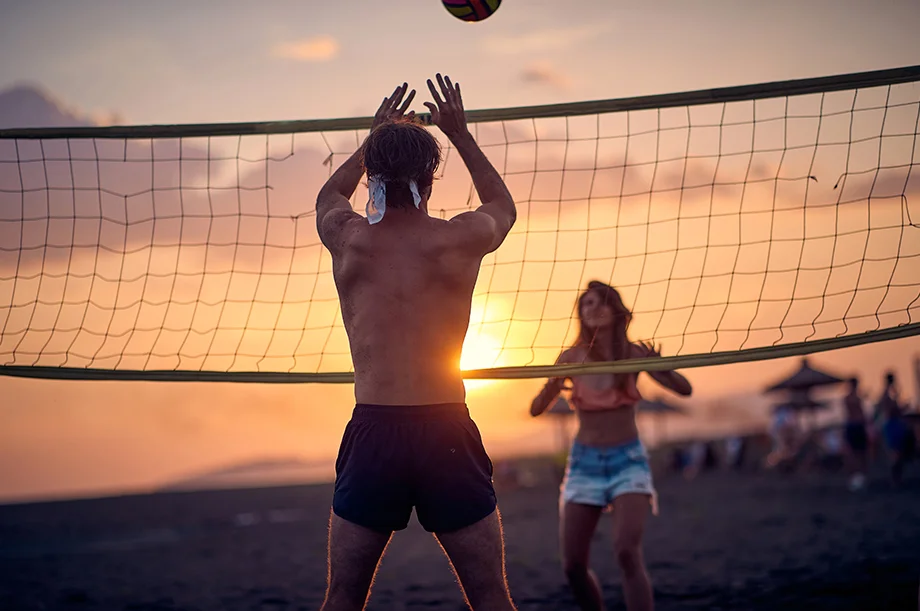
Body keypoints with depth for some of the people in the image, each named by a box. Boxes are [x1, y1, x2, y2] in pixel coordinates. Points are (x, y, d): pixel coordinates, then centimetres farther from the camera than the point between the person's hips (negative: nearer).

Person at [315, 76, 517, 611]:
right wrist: (460, 134, 31)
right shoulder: (462, 239, -1)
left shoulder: (348, 238, 3)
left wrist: (375, 139, 36)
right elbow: (503, 206, 25)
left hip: (372, 431, 2)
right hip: (447, 432, -1)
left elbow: (329, 196, 30)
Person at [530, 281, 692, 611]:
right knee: (573, 565, 0)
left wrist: (661, 367, -27)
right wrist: (553, 385, -22)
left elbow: (685, 389, -7)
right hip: (584, 463, 2)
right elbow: (536, 409, 0)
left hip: (628, 460, -2)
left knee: (627, 552, -24)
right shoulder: (572, 357, -2)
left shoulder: (633, 352, -5)